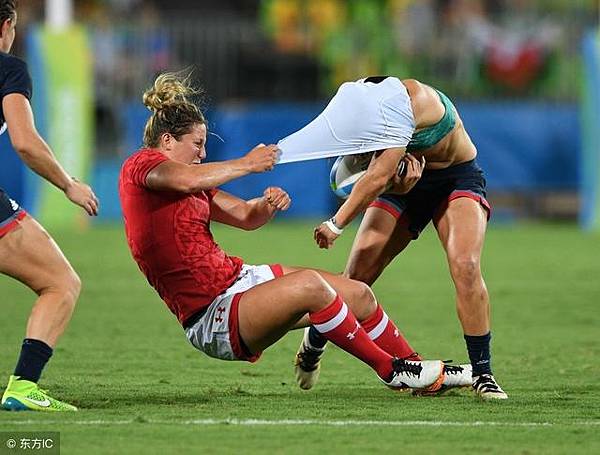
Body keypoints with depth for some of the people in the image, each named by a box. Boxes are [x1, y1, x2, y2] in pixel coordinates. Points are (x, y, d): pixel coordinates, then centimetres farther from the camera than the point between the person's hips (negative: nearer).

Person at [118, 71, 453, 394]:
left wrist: (268, 204, -7)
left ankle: (412, 367, 25)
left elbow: (246, 216, 17)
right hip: (212, 317, -10)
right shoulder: (140, 166, -9)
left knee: (359, 295, 7)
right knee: (308, 285, -33)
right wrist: (247, 164, -17)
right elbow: (188, 181, -31)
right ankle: (391, 371, -18)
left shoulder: (192, 184, 19)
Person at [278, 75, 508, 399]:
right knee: (356, 277, -3)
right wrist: (403, 177, -41)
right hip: (409, 181, 4)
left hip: (456, 178, -4)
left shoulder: (414, 99, -36)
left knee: (465, 267, -26)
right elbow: (392, 184, -18)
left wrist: (337, 224, -29)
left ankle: (482, 375, -17)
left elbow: (378, 177, -36)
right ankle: (312, 345, 22)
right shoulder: (358, 105, -18)